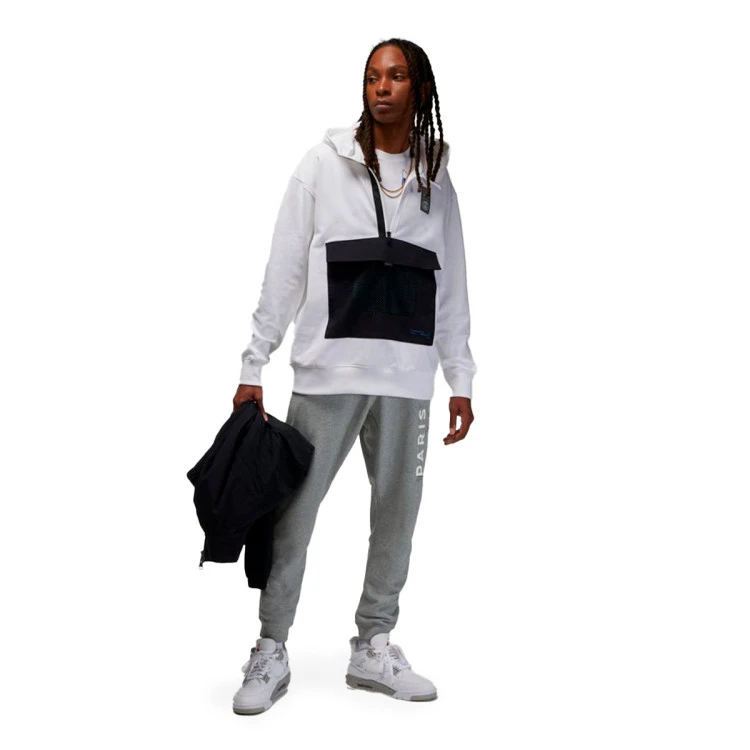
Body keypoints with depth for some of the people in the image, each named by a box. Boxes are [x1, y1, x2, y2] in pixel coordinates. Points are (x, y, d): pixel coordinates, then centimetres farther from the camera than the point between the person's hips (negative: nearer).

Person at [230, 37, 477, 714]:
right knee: (294, 512, -1)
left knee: (397, 514, 8)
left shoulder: (436, 180, 12)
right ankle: (271, 652, 12)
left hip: (407, 377, 3)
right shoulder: (325, 165, 3)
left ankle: (374, 648, 22)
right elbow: (284, 271, 0)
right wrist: (254, 366, -3)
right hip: (329, 370, -3)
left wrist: (461, 379, 10)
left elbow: (451, 286, 13)